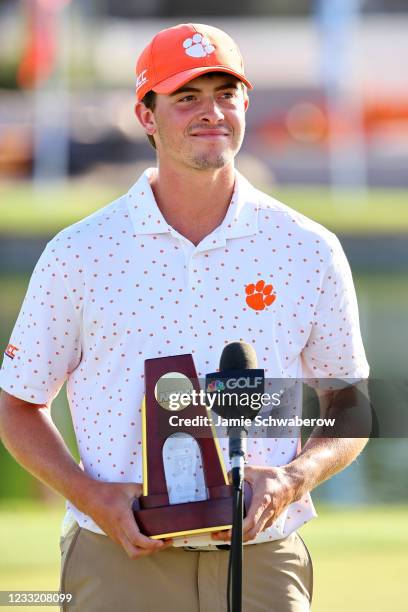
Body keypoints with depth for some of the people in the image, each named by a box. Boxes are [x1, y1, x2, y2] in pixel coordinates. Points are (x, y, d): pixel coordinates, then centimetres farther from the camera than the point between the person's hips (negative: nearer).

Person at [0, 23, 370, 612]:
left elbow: (349, 408, 14)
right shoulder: (79, 252, 3)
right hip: (120, 559, -1)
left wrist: (293, 480, -6)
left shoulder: (309, 251, 6)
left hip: (261, 561, 1)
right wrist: (91, 496, -7)